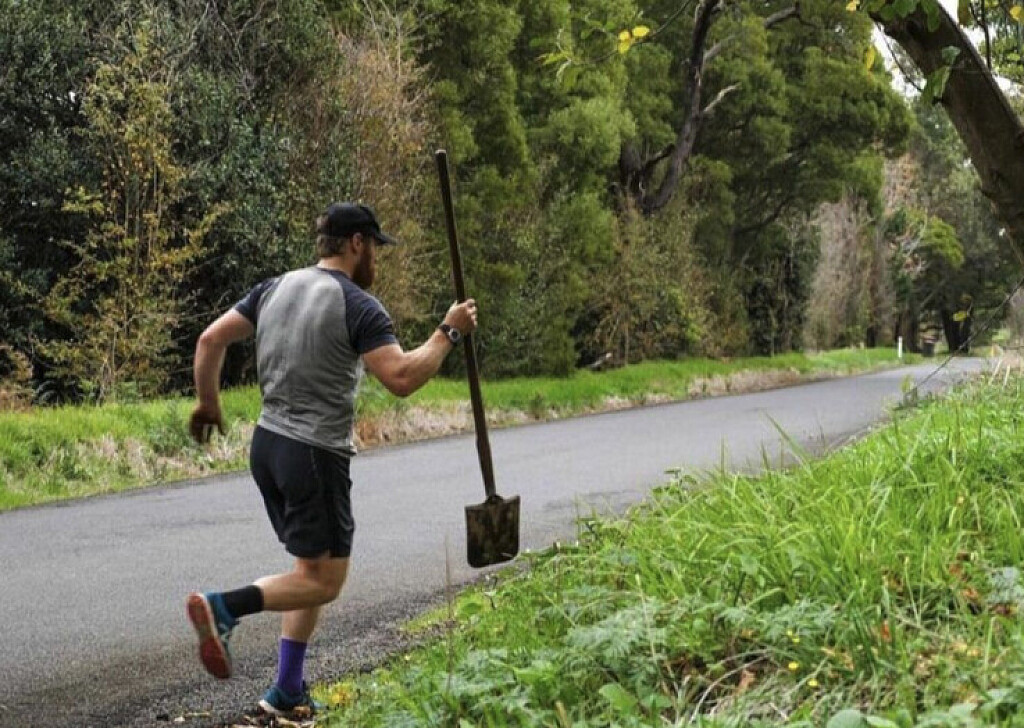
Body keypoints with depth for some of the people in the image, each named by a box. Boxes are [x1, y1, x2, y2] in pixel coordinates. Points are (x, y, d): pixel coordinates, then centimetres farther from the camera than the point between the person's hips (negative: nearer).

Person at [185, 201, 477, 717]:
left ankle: (288, 694, 16)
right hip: (315, 455, -8)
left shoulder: (275, 289, 9)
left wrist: (208, 405, 21)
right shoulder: (357, 307, -13)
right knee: (323, 581, 0)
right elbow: (402, 379, -21)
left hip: (267, 444, 8)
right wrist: (449, 332, -9)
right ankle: (222, 607, -19)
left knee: (313, 569, 17)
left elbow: (211, 340, 9)